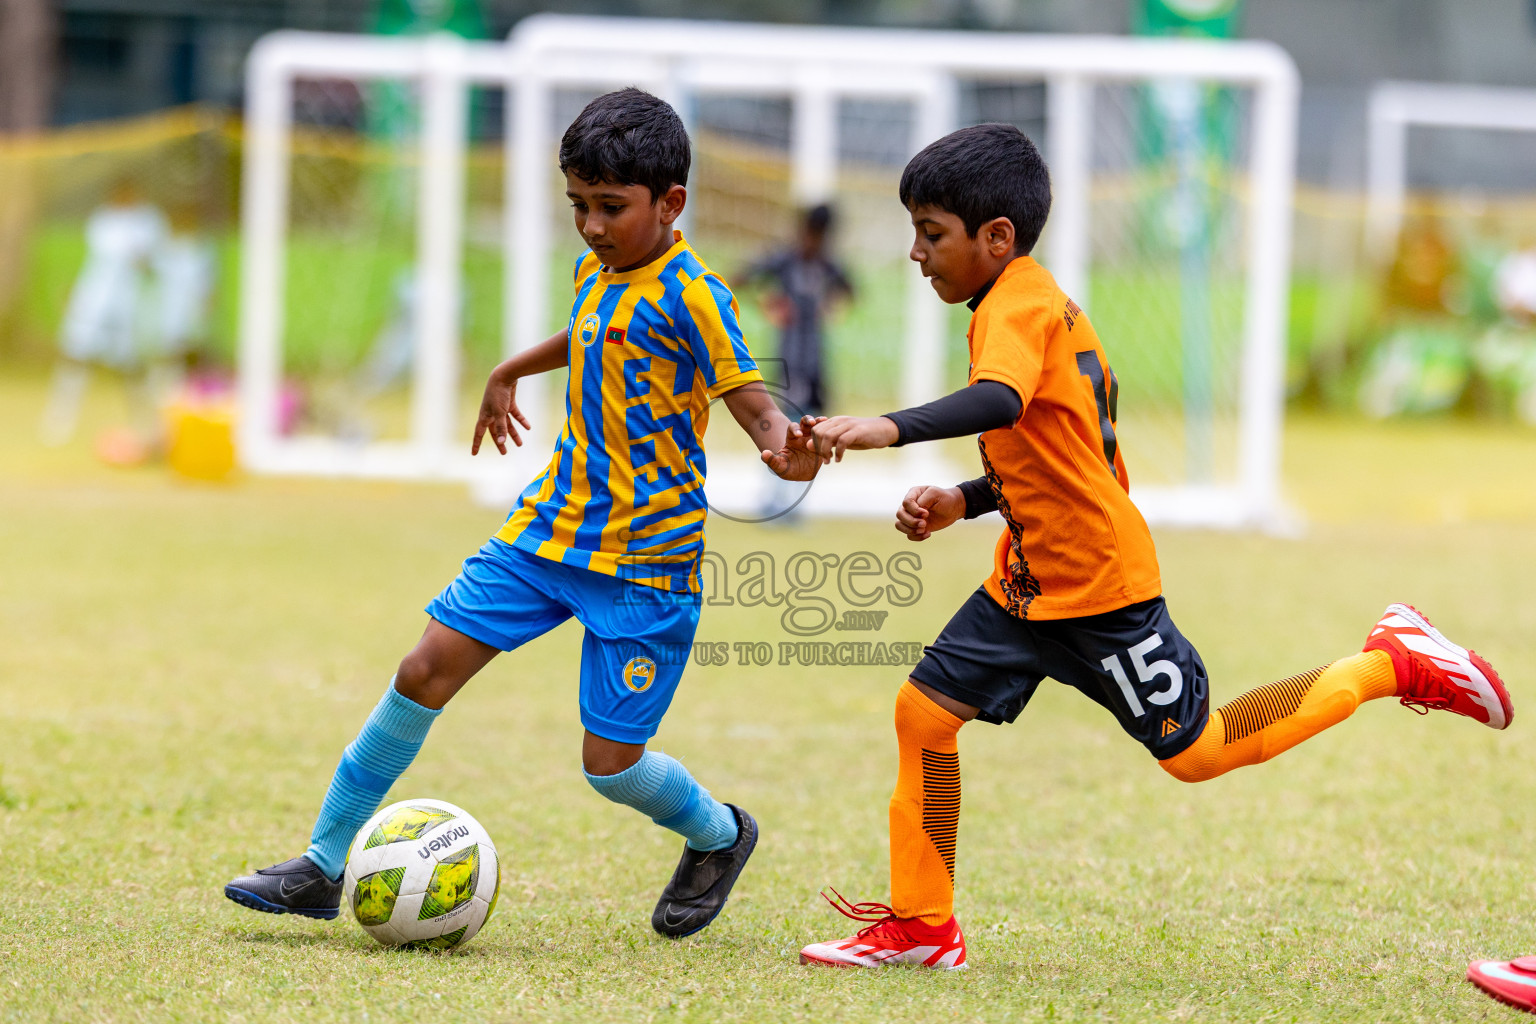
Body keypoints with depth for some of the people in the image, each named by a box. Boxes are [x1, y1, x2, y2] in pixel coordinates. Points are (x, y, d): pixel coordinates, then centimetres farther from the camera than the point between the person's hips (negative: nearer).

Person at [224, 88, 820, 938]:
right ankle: (324, 866, 4)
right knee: (428, 667, -4)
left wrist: (783, 449, -41)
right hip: (551, 525, 7)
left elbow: (752, 400, -19)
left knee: (611, 764, -6)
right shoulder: (595, 273, 9)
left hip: (645, 558, -7)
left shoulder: (689, 297, -15)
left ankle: (718, 836, 28)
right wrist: (510, 372, 46)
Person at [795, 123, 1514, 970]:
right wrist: (962, 502, 11)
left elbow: (1000, 401, -40)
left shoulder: (1016, 305, -17)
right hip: (1030, 581, 10)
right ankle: (921, 927, 9)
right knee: (924, 710, 4)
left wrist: (891, 428, -50)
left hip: (1097, 584, -10)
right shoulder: (1046, 305, 14)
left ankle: (1389, 666, 11)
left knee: (1194, 752, -1)